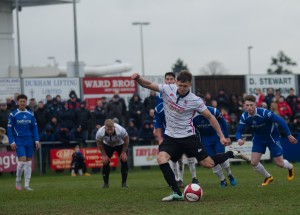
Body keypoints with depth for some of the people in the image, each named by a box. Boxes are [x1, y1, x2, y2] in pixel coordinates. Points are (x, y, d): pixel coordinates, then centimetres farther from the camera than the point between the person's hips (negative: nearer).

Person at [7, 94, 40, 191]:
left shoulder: (31, 114, 9)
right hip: (19, 141, -4)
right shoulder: (13, 114, -1)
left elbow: (34, 128, 13)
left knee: (28, 162, 2)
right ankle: (18, 181, 6)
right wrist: (12, 142, -9)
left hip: (29, 141, 4)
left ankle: (27, 185, 6)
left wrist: (36, 140, 4)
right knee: (22, 160, -15)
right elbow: (9, 129, -1)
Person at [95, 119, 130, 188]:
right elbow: (99, 143, -13)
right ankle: (106, 183, 2)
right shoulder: (100, 132, -36)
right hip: (107, 145, 1)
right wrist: (104, 155, -11)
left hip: (120, 144, -1)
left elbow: (126, 139, -18)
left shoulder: (121, 130, -40)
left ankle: (124, 183, -1)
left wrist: (124, 152, -14)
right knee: (105, 162, -11)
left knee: (124, 161, -13)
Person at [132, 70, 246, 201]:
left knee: (208, 164, -2)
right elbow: (147, 84, -7)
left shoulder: (195, 101, -13)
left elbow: (210, 117, -4)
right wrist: (138, 78, -30)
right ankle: (177, 194, -22)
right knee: (161, 159, -26)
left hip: (188, 136, -2)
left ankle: (232, 154, 30)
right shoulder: (168, 89, -8)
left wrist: (221, 136, -6)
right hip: (170, 137, 2)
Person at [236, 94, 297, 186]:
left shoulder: (264, 113, -32)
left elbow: (280, 121, -26)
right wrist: (239, 139, -36)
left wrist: (289, 135, -25)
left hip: (272, 137, -4)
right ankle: (268, 177, 21)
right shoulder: (244, 117, -18)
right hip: (258, 139, 4)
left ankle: (290, 167, 38)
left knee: (279, 163, 0)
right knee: (254, 162, -8)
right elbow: (239, 131, -12)